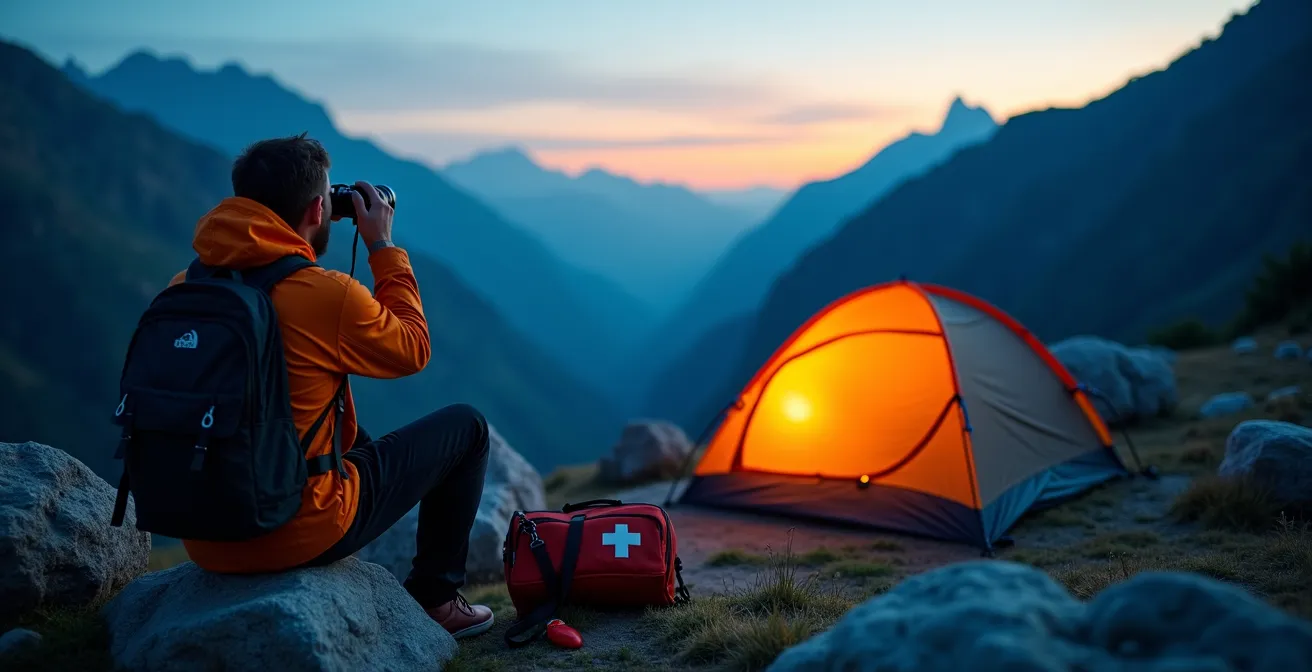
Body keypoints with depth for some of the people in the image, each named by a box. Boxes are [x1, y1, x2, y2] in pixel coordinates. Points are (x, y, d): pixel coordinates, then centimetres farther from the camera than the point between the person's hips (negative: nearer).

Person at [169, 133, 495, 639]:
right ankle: (433, 600, 22)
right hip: (301, 534, -7)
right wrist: (383, 246, 5)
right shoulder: (329, 294, -21)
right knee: (466, 426, 11)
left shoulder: (184, 288, -3)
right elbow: (412, 350, -2)